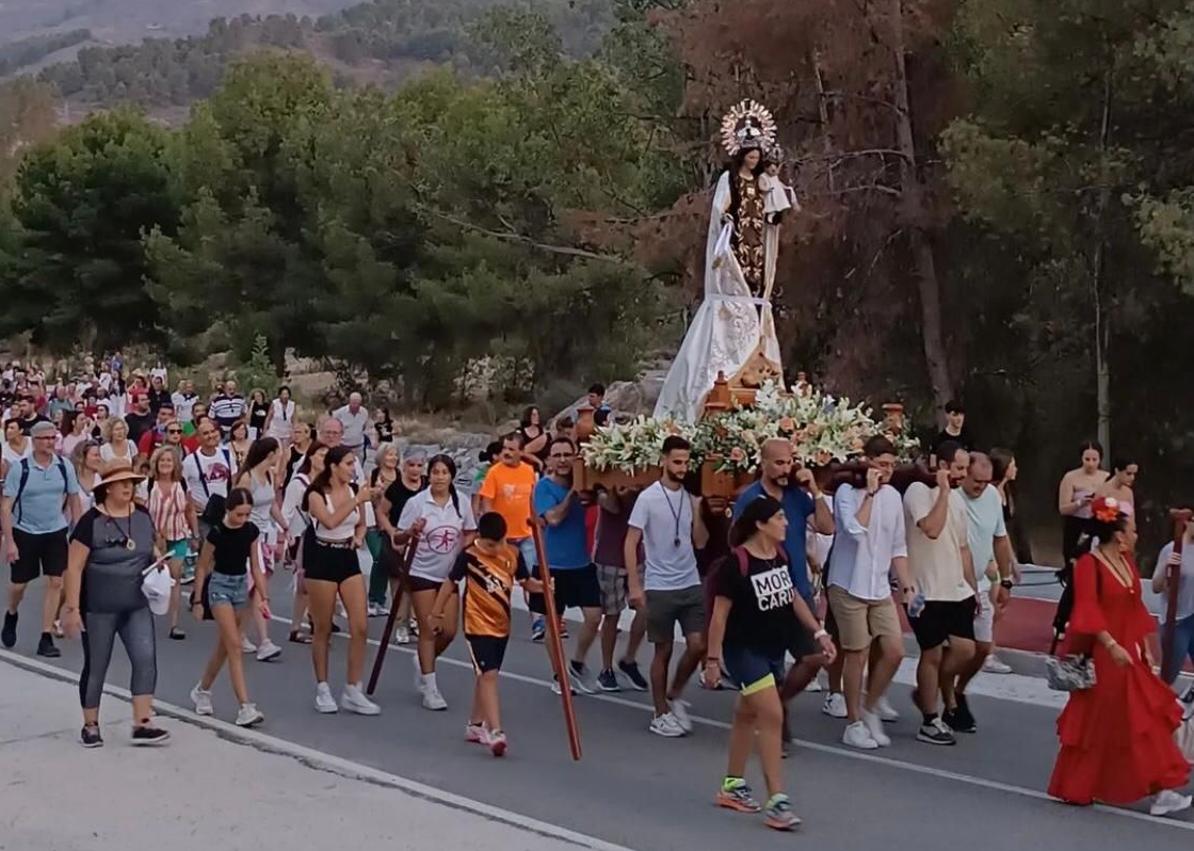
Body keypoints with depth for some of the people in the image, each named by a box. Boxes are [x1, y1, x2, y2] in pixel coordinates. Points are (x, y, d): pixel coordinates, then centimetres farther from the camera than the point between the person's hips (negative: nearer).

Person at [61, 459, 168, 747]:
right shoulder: (92, 521, -13)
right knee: (95, 667, 8)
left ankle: (142, 724, -4)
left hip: (137, 605, 4)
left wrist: (158, 563, -2)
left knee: (146, 658, -8)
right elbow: (74, 567, -13)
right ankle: (90, 726, 23)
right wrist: (72, 608, -17)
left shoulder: (142, 517, 3)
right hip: (99, 609, -4)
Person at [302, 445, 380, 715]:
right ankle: (322, 689, 19)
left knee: (360, 627, -2)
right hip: (322, 560, -5)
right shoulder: (317, 494, -11)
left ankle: (353, 691, 8)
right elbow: (330, 521, -29)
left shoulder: (355, 490, 3)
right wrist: (357, 501, -29)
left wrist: (359, 537, -2)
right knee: (322, 629, 5)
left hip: (348, 559, 5)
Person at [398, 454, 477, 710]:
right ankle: (430, 688, 9)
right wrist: (412, 531, -29)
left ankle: (423, 662, 33)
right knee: (428, 630, -1)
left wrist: (462, 555, -6)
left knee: (449, 631, 3)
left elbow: (470, 533, 12)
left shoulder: (462, 503, -2)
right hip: (422, 573, -3)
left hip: (449, 574, 4)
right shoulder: (416, 502, -11)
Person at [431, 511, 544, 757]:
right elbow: (450, 583, -2)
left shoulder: (513, 555, -2)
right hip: (478, 625, -5)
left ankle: (475, 724, 32)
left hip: (502, 625, 5)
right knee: (488, 675, -15)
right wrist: (437, 612, 3)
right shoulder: (469, 556, -13)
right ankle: (495, 732, -19)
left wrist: (542, 586, -15)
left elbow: (526, 582, 6)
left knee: (486, 676, 17)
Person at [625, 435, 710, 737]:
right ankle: (661, 714, 17)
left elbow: (700, 542, 6)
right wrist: (634, 585, -13)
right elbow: (630, 544, -8)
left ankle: (675, 695, 21)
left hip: (691, 585, 4)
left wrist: (697, 511, -7)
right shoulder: (648, 498, -8)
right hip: (659, 587, -4)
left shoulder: (691, 497, 7)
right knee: (664, 650, 4)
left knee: (699, 645, -2)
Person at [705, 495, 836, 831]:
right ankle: (776, 800, -9)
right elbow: (720, 614, -16)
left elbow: (793, 596, 16)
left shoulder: (781, 556, 2)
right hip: (744, 650, -8)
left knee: (748, 715, 18)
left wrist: (818, 632, 12)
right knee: (772, 716, -13)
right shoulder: (736, 563, -20)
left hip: (774, 650, 8)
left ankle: (733, 785, 31)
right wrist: (713, 658, -14)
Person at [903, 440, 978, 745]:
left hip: (957, 591, 8)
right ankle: (930, 722, 11)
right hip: (927, 592, -7)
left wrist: (973, 588, 18)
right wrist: (944, 490, -21)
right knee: (933, 653, -1)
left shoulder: (956, 500, 13)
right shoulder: (919, 491, -12)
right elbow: (932, 529, -28)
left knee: (965, 650, 3)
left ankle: (926, 692, 26)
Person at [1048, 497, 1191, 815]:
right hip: (1101, 657, -8)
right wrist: (1112, 646, -26)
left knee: (1146, 719, 6)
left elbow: (1136, 609, 15)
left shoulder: (1127, 561, 10)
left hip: (1129, 654, 8)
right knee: (1097, 723, 0)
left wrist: (1145, 647, 12)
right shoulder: (1089, 564, -14)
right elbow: (1088, 612, -20)